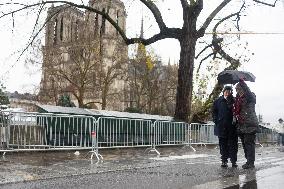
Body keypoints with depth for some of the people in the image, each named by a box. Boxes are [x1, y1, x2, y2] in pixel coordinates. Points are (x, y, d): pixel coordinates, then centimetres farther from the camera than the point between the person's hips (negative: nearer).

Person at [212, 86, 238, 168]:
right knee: (223, 144, 6)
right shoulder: (218, 101, 5)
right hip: (221, 126, 0)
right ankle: (224, 161, 14)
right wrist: (216, 121, 0)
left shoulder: (234, 101, 3)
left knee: (233, 144, 3)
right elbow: (214, 112, 9)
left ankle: (234, 161, 11)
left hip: (232, 126, 0)